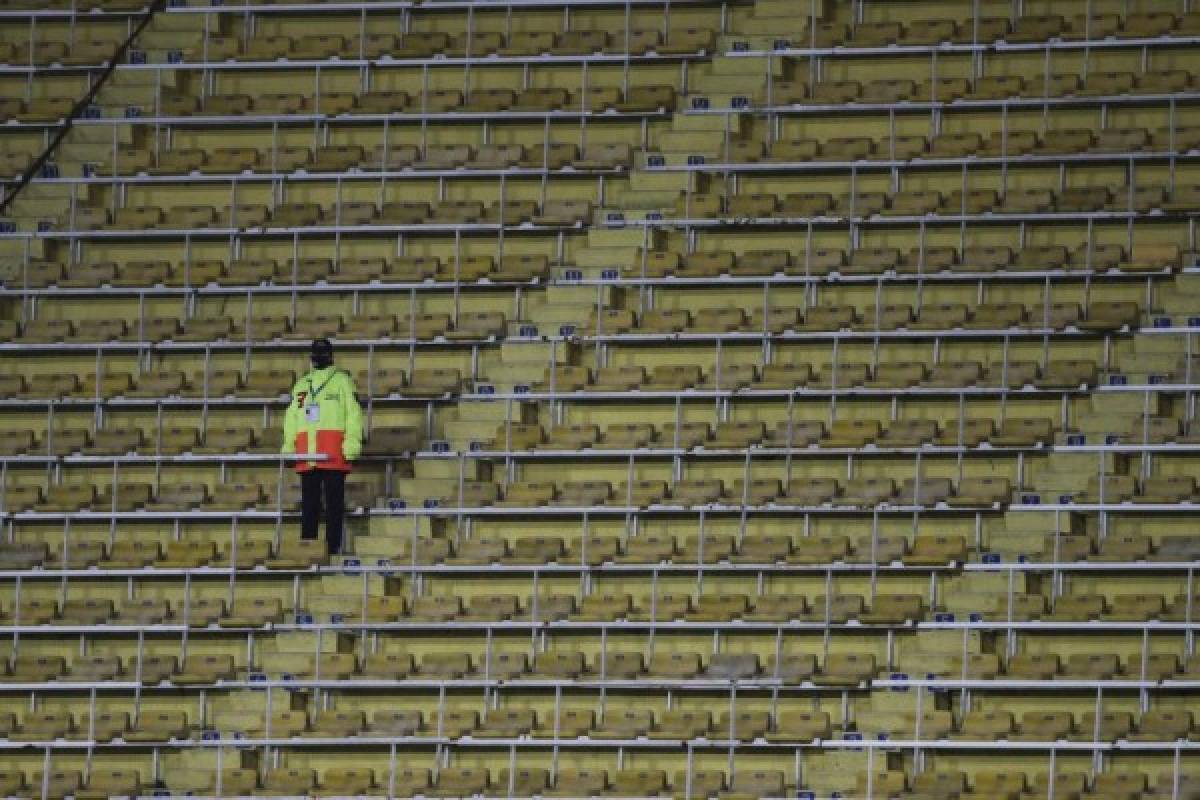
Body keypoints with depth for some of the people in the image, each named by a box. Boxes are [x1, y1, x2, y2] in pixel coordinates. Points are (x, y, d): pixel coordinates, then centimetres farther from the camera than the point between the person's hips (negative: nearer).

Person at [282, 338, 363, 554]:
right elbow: (292, 417, 25)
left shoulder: (342, 381, 7)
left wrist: (352, 441, -13)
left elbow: (354, 412, -2)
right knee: (309, 504, 5)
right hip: (307, 455, 5)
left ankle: (333, 546, -6)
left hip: (333, 455, -5)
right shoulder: (301, 385, 24)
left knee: (333, 502, -6)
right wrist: (288, 444, 14)